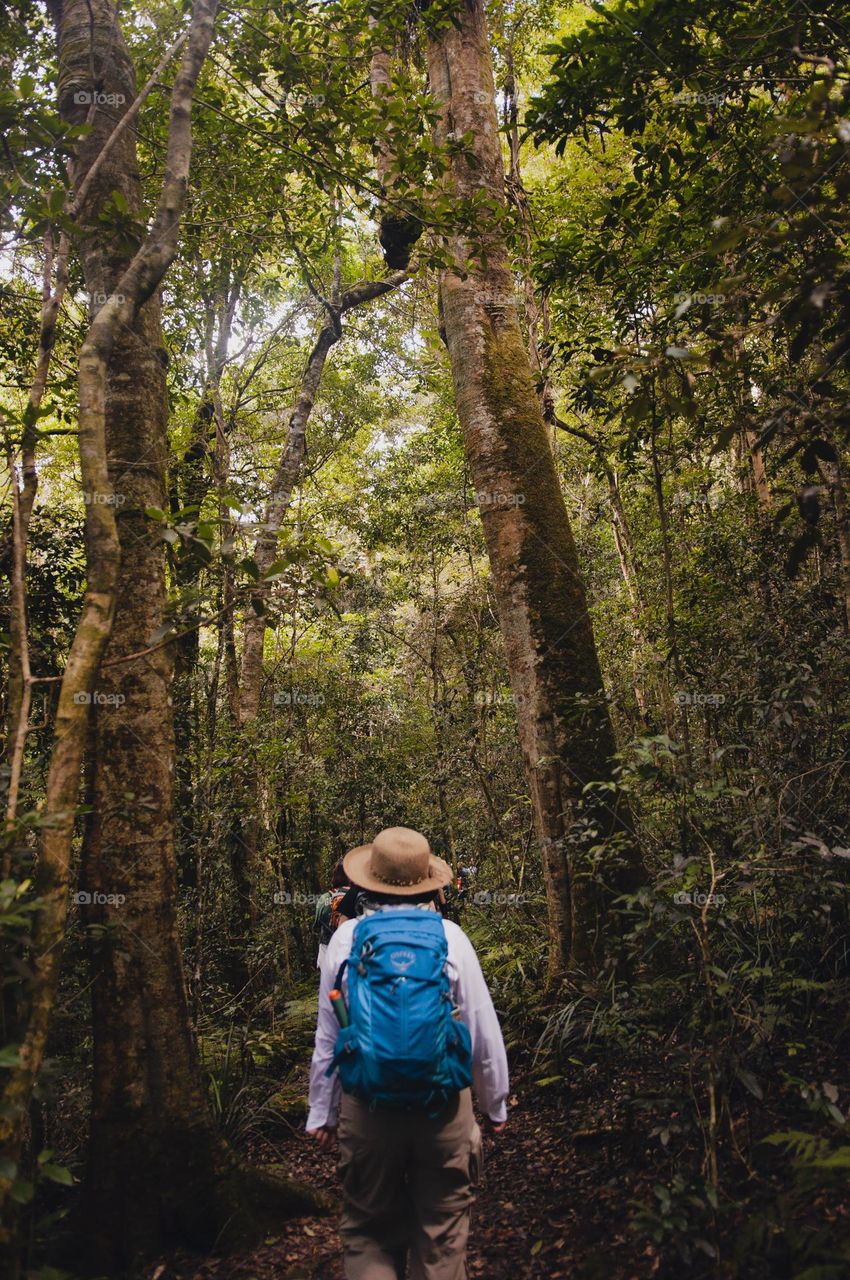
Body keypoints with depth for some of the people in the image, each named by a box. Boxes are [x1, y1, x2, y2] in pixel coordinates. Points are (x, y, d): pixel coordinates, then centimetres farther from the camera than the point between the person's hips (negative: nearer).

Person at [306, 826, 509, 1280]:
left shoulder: (346, 937, -5)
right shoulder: (450, 936, -7)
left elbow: (327, 1037, 2)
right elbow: (484, 1033, -2)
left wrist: (321, 1112, 13)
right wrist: (495, 1105, 12)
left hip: (366, 1107, 1)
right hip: (444, 1107, 0)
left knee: (368, 1232, 17)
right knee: (442, 1234, 15)